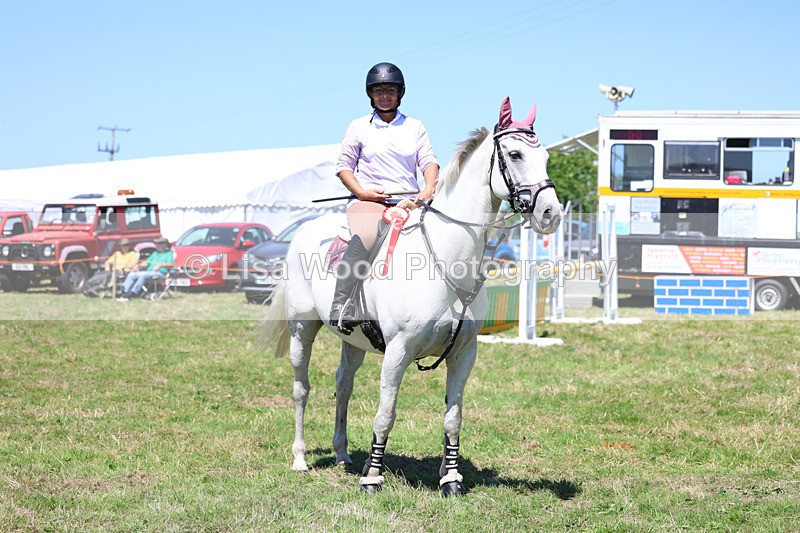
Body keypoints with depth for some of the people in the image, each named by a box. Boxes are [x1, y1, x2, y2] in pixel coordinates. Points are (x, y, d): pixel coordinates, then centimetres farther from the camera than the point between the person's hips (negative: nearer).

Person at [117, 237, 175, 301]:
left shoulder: (169, 253, 10)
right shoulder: (155, 253, 32)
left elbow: (170, 264, -7)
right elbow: (147, 262, 24)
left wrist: (160, 265, -24)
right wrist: (138, 265, 6)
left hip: (159, 273, -7)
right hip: (149, 271, 7)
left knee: (143, 274, -36)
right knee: (131, 275, -15)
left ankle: (131, 294, -41)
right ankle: (124, 292, -27)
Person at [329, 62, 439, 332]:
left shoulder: (415, 126, 16)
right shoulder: (359, 127, 11)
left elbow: (429, 161, 5)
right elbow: (344, 166, 9)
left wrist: (429, 189, -16)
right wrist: (361, 191, -10)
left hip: (409, 202, 4)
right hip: (368, 201, -4)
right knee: (364, 238, -35)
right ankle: (340, 306, -34)